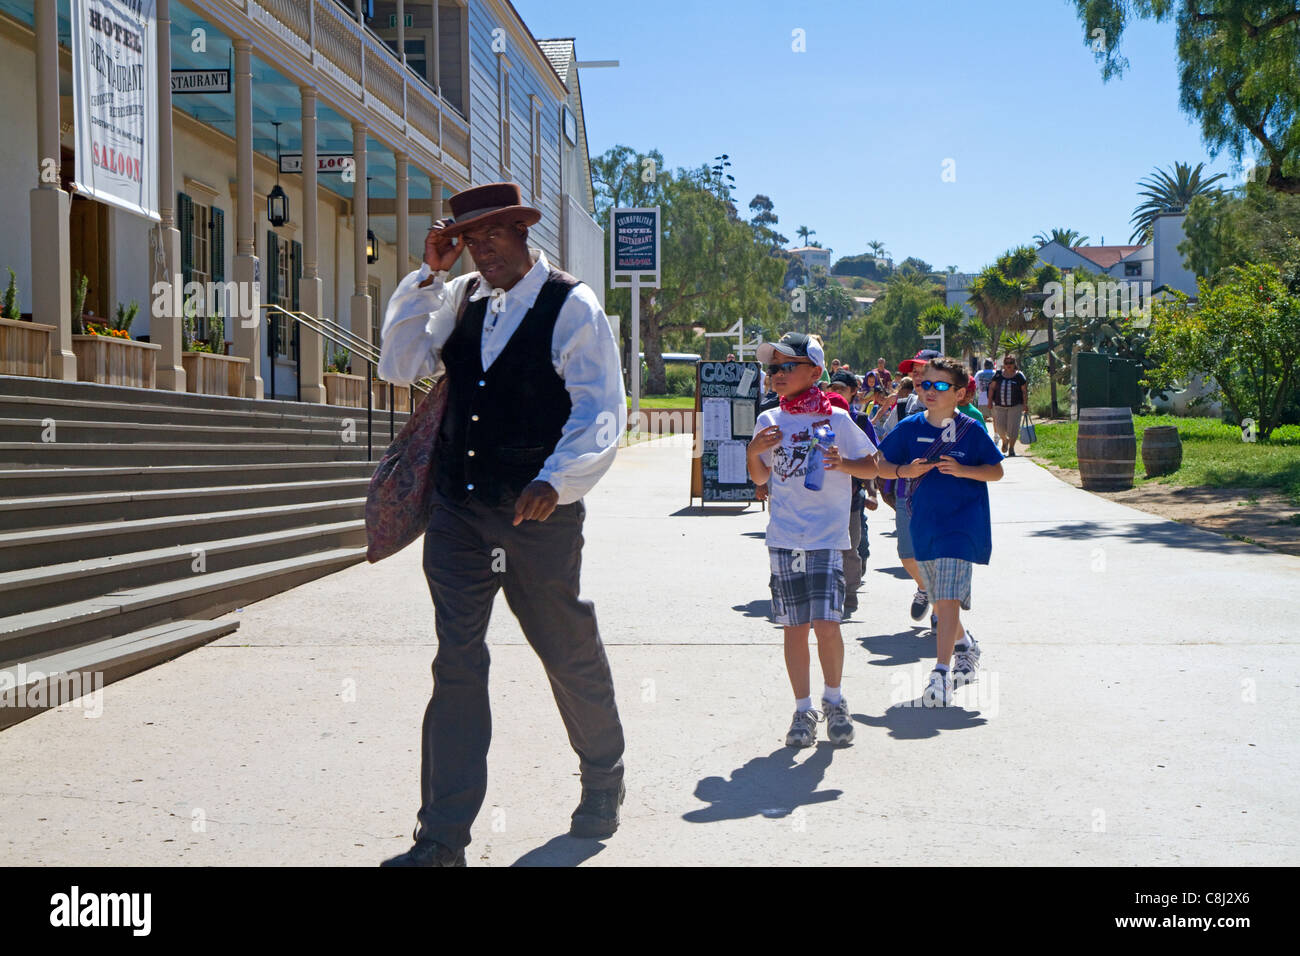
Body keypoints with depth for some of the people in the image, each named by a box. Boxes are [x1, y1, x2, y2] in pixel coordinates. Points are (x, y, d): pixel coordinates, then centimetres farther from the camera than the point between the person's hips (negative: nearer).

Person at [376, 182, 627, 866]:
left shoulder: (571, 305, -6)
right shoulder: (460, 299, 10)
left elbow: (602, 410, -12)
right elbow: (398, 366, 4)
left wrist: (554, 482, -26)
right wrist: (428, 276, -2)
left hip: (538, 512, -4)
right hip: (457, 510, 4)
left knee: (570, 656, 11)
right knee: (456, 665, 1)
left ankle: (603, 783, 37)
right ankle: (443, 836, 5)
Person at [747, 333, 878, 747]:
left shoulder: (836, 419, 0)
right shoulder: (769, 421, 9)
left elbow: (872, 466, 6)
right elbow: (760, 477, 19)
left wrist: (842, 463, -13)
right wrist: (753, 452, -1)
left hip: (827, 537, -3)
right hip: (783, 537, 3)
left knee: (826, 622, -10)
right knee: (794, 626, 4)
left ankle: (834, 700, 12)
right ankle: (803, 710, 15)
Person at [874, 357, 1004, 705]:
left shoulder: (971, 430, -5)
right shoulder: (910, 428, 2)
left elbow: (997, 471, 1)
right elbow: (882, 465, 8)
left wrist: (963, 470, -16)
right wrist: (905, 471, -12)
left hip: (962, 523, -4)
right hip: (924, 523, 5)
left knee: (948, 598, -15)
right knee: (939, 600, 17)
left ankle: (941, 674, -16)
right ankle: (966, 644, 45)